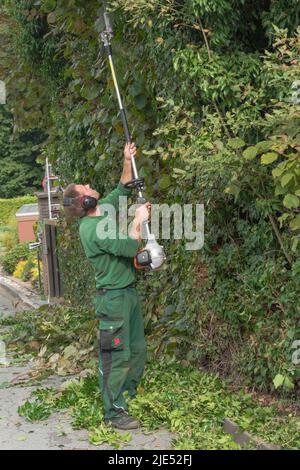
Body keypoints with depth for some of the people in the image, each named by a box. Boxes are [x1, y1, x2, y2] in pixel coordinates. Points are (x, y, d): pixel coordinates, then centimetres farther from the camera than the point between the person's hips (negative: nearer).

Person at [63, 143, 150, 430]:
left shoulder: (106, 208, 7)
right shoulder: (92, 228, -21)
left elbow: (122, 190, 24)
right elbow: (129, 247, -26)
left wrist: (128, 161, 13)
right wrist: (138, 220, -13)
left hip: (129, 292, 9)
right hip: (113, 298, -9)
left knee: (137, 350, 16)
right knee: (116, 357, -3)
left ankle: (130, 395, 30)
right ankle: (115, 412, 5)